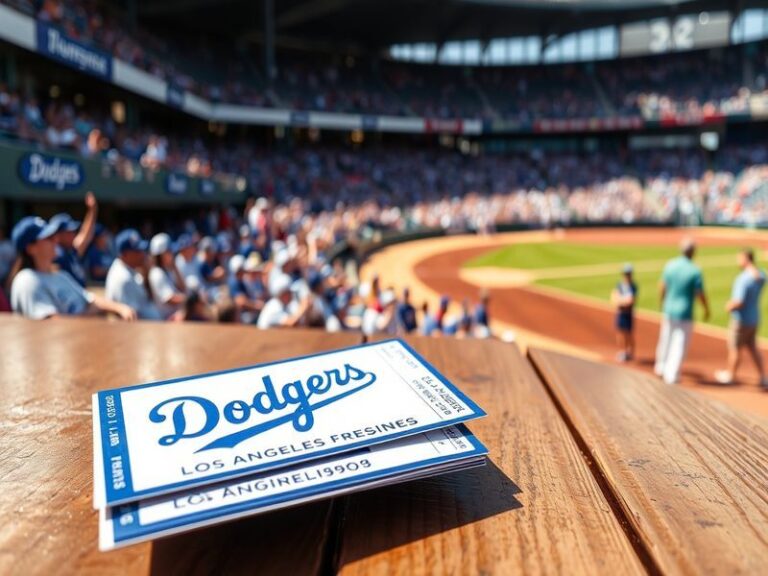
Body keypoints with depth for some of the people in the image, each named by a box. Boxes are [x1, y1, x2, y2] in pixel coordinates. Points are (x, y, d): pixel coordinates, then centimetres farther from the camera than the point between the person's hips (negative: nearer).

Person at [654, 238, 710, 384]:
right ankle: (672, 375, 9)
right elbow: (700, 295, -13)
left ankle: (661, 367, 37)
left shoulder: (669, 265, -5)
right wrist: (707, 310, 5)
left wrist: (662, 303, 22)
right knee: (679, 345, 6)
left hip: (669, 311, 5)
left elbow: (662, 287, 5)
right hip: (685, 314, -5)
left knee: (665, 340, 21)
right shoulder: (695, 271, -17)